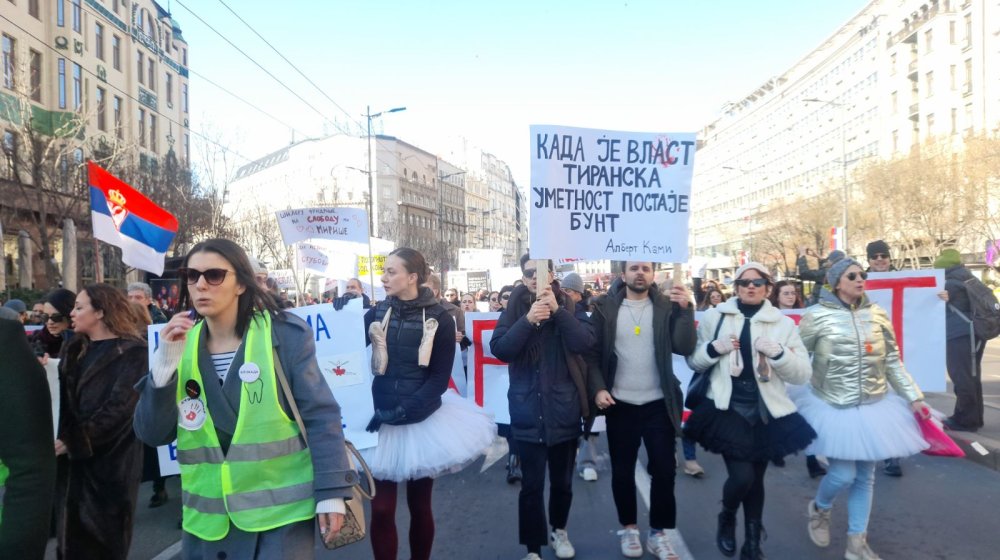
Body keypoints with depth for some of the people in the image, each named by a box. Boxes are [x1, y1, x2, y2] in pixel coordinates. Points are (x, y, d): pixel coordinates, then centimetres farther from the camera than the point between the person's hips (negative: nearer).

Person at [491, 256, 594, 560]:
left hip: (563, 409, 1)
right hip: (528, 411, -1)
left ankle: (559, 530, 39)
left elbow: (585, 344, -14)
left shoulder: (567, 306, 1)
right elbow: (499, 349, -13)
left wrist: (557, 310, -22)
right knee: (531, 484, 1)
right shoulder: (515, 309, 0)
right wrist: (528, 320, -26)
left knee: (562, 480, 15)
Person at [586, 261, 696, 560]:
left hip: (659, 404, 1)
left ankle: (658, 533, 23)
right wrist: (598, 388, -13)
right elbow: (593, 353, -2)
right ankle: (628, 528, 29)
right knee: (622, 471, 10)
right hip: (620, 404, 0)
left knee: (664, 469, 5)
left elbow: (684, 348, -10)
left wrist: (685, 309, -20)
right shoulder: (605, 308, -2)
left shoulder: (666, 306, 0)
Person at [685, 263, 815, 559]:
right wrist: (713, 349, -13)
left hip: (767, 414, 2)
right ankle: (727, 518, 22)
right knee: (741, 476, -12)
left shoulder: (783, 323, 3)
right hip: (728, 409, -1)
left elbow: (803, 374, 0)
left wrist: (778, 352, -18)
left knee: (756, 479, 12)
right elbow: (693, 361, 7)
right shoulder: (715, 317, 2)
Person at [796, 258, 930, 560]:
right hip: (834, 408, -4)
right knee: (843, 474, -5)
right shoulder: (817, 316, -10)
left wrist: (914, 397, 9)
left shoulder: (878, 314, 1)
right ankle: (819, 509, 29)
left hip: (873, 407, 4)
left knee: (865, 476, 11)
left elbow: (893, 362, 10)